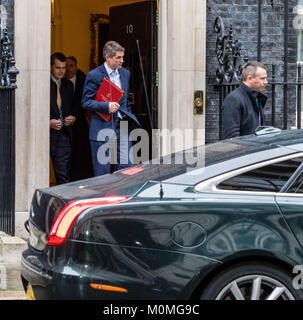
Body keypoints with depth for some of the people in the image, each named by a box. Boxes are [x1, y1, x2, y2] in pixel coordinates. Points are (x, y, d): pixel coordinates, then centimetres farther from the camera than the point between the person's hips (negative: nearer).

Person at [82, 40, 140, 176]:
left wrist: (128, 116, 12)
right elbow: (86, 102, -8)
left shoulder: (125, 73, 12)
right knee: (102, 173, 0)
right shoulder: (94, 76, -7)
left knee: (127, 168, 1)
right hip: (102, 128, -5)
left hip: (122, 128, 5)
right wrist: (107, 106, -20)